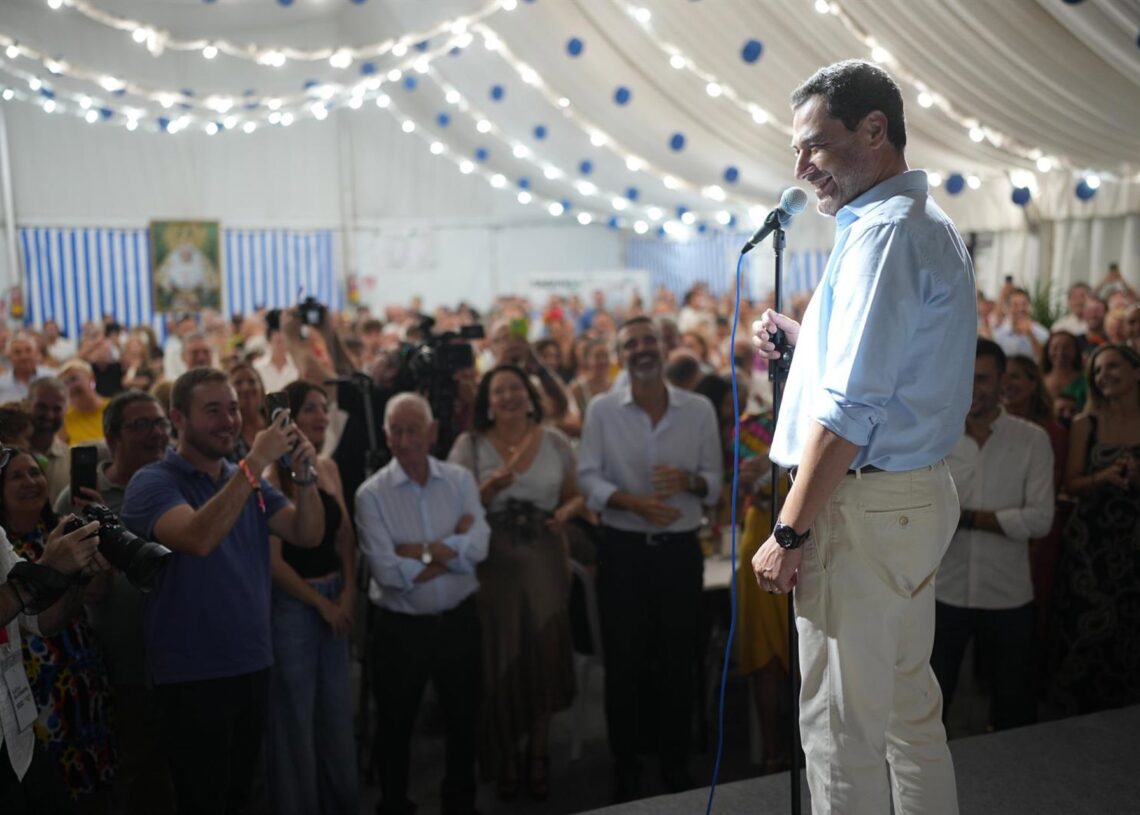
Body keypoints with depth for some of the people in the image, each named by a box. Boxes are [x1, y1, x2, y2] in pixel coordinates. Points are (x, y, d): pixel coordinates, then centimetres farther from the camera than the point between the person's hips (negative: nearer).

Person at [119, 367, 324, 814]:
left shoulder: (249, 482, 8)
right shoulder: (153, 482, -12)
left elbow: (308, 534, -2)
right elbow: (198, 539, -32)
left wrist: (304, 473, -19)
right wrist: (255, 463, -34)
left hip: (253, 666, 6)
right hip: (191, 677, -6)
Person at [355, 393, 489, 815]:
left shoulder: (460, 480, -3)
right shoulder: (371, 494, -11)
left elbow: (478, 547, -16)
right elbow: (387, 572, -20)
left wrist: (419, 550, -20)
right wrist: (451, 551, -15)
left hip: (459, 621, 3)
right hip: (400, 627, -2)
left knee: (463, 718, 19)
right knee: (395, 726, 15)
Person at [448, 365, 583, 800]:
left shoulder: (555, 441, 6)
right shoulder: (469, 445, 0)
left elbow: (576, 496, 12)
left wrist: (566, 512, -9)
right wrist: (490, 489, -19)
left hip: (546, 560, 2)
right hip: (493, 563, -1)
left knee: (544, 651, 4)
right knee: (501, 655, 2)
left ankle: (538, 753, 24)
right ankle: (504, 758, 21)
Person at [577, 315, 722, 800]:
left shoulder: (699, 409, 2)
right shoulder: (602, 409, -1)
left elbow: (716, 483, 4)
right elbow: (587, 477, -5)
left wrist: (689, 480, -17)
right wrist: (633, 501, -20)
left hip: (680, 550, 1)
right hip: (622, 550, -1)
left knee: (678, 661, 10)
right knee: (623, 662, 7)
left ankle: (676, 768, 28)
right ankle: (625, 769, 24)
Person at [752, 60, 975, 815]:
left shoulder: (883, 231, -16)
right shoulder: (929, 225, 15)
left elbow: (851, 409, -23)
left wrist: (790, 532, -18)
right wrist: (803, 338, 11)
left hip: (866, 506, -10)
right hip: (917, 495, 10)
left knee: (842, 726, 1)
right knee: (910, 704, 19)